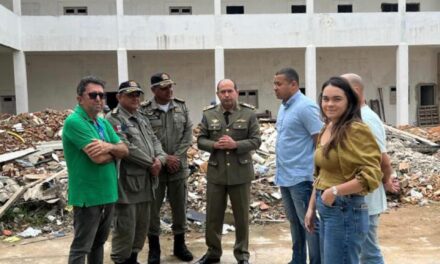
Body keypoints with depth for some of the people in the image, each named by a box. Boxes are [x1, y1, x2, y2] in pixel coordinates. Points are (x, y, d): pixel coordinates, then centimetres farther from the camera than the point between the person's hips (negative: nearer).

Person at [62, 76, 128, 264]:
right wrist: (114, 151, -4)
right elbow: (98, 157, -25)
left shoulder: (104, 123, 10)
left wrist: (109, 146, -19)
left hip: (108, 193, 8)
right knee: (81, 247, 2)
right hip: (88, 195, -8)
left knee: (99, 242, 19)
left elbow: (124, 150, 2)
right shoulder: (74, 122, -16)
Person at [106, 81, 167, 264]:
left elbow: (155, 141, 13)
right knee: (125, 227, 0)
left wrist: (160, 158, -8)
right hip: (127, 182, -8)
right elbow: (126, 148, -19)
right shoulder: (113, 119, -10)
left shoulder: (142, 119, 18)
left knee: (142, 225, 15)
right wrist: (150, 163, -11)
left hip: (145, 182, 8)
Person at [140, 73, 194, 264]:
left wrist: (176, 156, -9)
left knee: (180, 207, 12)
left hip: (179, 167, 3)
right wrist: (163, 158, -14)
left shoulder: (181, 107, 5)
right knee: (152, 208, 6)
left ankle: (180, 244, 28)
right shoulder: (144, 110, -6)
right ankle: (154, 248, 22)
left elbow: (188, 134, 2)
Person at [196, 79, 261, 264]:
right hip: (216, 173, 2)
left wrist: (235, 145, -20)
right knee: (213, 215, 11)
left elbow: (256, 141, -5)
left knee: (241, 216, 10)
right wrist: (215, 145, -16)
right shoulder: (208, 114, 4)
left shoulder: (249, 113, -2)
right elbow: (201, 140, 4)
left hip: (240, 173, -2)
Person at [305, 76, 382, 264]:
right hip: (326, 210, 8)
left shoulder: (356, 130, -15)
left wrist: (335, 191, -21)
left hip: (346, 211, -8)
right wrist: (311, 207, 15)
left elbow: (371, 175, -22)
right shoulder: (326, 129, 10)